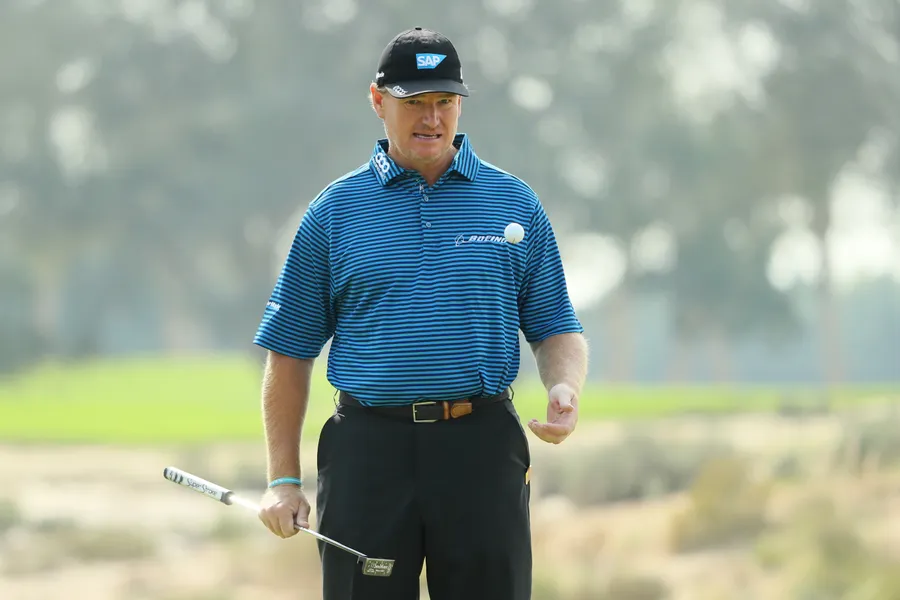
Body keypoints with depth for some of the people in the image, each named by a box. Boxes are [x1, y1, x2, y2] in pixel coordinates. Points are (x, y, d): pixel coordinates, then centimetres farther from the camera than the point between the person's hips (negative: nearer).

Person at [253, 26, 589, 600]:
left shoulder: (515, 203, 9)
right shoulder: (336, 210, 7)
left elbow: (557, 328, 12)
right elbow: (291, 350, 8)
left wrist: (566, 389, -11)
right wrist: (284, 478, 3)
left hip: (483, 445, 0)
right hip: (368, 446, 0)